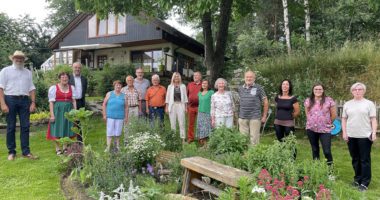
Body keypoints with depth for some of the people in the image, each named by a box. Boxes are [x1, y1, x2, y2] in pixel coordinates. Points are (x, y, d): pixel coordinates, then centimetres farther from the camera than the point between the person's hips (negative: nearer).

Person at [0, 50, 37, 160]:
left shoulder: (28, 72, 15)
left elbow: (31, 88, 12)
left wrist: (33, 102, 1)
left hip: (24, 100, 3)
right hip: (10, 99, -3)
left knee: (25, 126, 2)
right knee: (11, 127, 3)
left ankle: (26, 151, 7)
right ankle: (11, 152, 13)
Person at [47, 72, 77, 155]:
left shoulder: (72, 88, 9)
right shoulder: (53, 88, -2)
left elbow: (74, 101, 8)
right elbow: (51, 102, -6)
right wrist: (52, 114, -12)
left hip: (69, 110, 4)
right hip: (58, 110, -3)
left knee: (67, 128, 7)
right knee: (57, 129, 1)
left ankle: (65, 147, 19)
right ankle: (57, 148, 13)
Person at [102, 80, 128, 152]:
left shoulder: (123, 96, 7)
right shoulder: (109, 94, 5)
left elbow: (126, 107, 8)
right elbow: (104, 104, 4)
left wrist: (126, 117, 4)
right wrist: (104, 115, -2)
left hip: (120, 117, 1)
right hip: (110, 116, -1)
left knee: (118, 132, 7)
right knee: (110, 132, -3)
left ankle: (117, 146, 22)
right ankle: (108, 147, 2)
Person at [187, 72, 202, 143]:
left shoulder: (202, 85, 1)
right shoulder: (189, 85, 9)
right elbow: (186, 95, 10)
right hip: (191, 107, 2)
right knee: (190, 123, 8)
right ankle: (190, 137, 18)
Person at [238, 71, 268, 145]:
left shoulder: (259, 88, -2)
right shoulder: (240, 88, 9)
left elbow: (265, 102, 1)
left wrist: (264, 116, 0)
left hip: (255, 118, -3)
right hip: (242, 118, 4)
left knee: (254, 138, 0)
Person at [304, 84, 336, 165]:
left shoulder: (329, 100, -5)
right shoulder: (308, 101, 3)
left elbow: (334, 115, 2)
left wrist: (327, 123, 10)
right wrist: (312, 121, 12)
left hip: (325, 129, -3)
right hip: (311, 129, 3)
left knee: (327, 151, -6)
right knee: (314, 150, 14)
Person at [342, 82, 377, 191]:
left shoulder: (369, 103, 1)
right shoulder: (347, 104, 9)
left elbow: (373, 120, -2)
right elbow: (344, 119, 10)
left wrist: (374, 133, -11)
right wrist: (344, 132, 2)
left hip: (365, 136, -3)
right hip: (351, 136, 3)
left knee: (365, 160, 1)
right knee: (355, 159, 12)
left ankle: (365, 183, 8)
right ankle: (358, 179, 25)